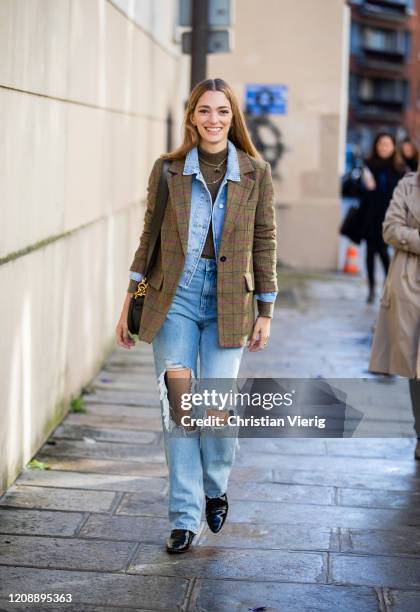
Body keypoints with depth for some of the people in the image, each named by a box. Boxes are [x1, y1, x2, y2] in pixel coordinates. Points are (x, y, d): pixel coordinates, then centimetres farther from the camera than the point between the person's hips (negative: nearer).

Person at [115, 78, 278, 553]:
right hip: (174, 298, 1)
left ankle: (215, 490, 25)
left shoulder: (255, 173, 3)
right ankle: (184, 518, 8)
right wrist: (130, 303, 5)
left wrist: (265, 312, 4)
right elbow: (149, 236, 8)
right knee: (178, 405, -3)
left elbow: (264, 243, 6)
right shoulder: (167, 169, 4)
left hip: (228, 302, 0)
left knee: (218, 406, -6)